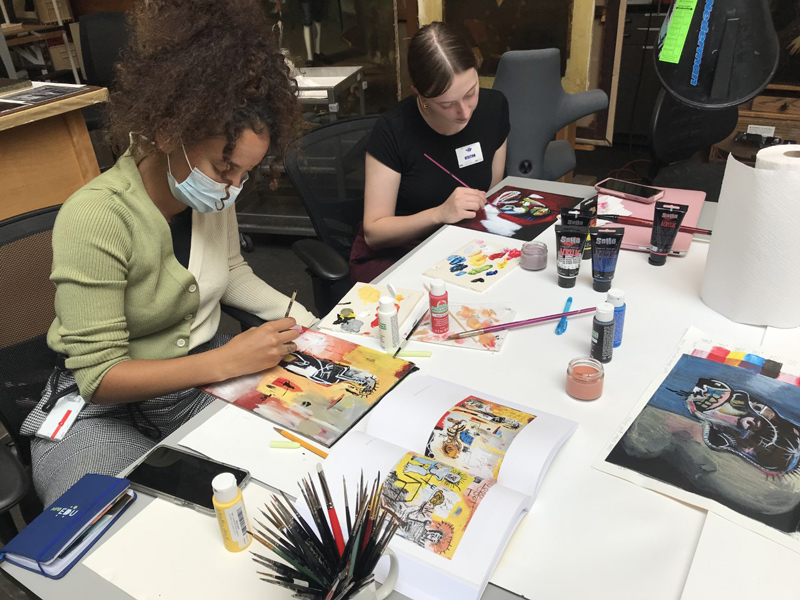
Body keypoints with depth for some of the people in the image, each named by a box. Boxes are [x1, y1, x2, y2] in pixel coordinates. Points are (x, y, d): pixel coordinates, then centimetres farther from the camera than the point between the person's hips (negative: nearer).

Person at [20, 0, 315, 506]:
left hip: (211, 365, 6)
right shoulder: (94, 219, -25)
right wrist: (227, 361, -30)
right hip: (106, 406, -5)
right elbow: (99, 375, -22)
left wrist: (291, 312, -5)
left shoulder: (213, 190, -7)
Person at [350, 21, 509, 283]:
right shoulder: (392, 130, -18)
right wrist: (440, 214, -30)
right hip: (391, 255, -4)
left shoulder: (494, 107, -5)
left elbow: (494, 192, 10)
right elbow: (373, 232, -16)